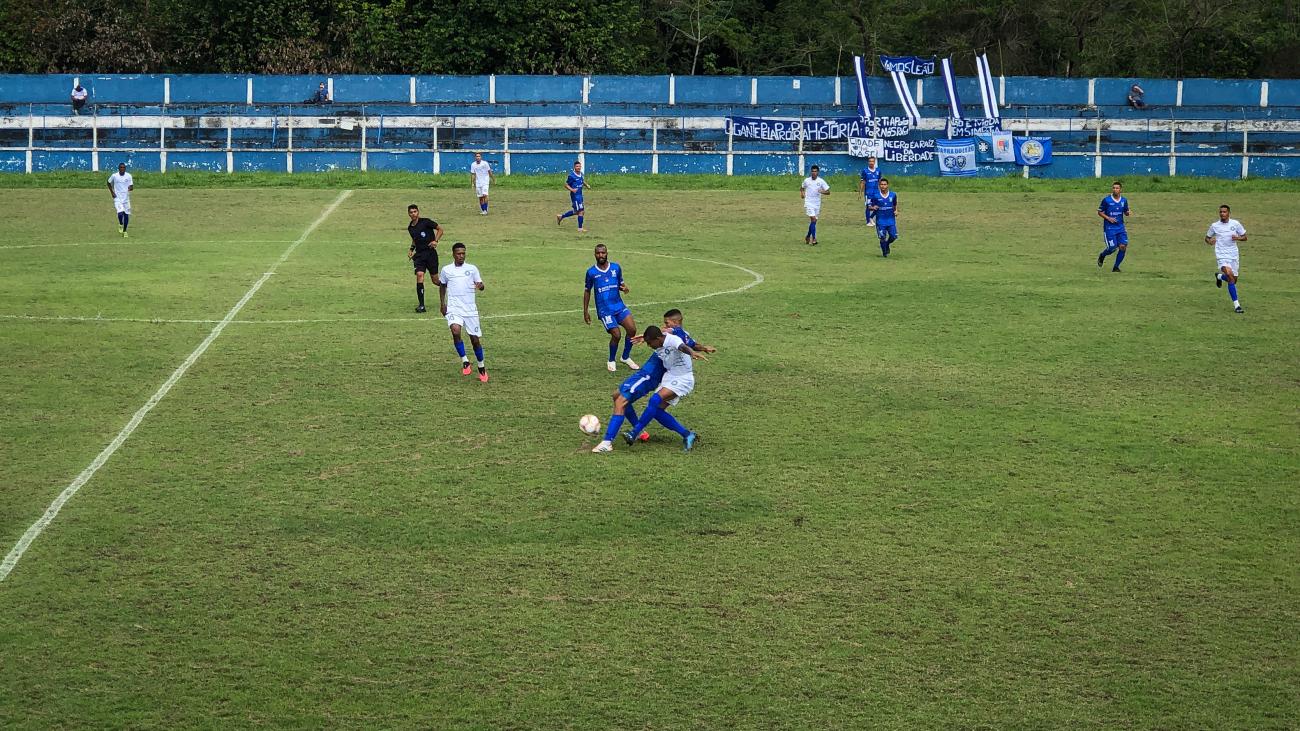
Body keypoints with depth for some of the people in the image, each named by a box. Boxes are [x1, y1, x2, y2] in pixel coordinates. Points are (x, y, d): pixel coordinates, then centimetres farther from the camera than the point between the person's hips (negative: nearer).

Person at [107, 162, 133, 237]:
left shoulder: (128, 176, -2)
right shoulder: (114, 176, -4)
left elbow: (132, 187, -3)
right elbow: (109, 183, 13)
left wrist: (130, 188, -27)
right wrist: (112, 192, 2)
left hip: (126, 198, 2)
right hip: (117, 198, -2)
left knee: (126, 214, 4)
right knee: (120, 213, -21)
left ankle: (124, 231, 21)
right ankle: (120, 225, 10)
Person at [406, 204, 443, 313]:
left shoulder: (425, 222, -7)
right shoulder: (410, 228, 10)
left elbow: (440, 229, 1)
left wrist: (436, 241, -12)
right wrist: (411, 249, 13)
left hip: (430, 252, -3)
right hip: (419, 254, 3)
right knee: (419, 275, -16)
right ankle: (421, 305, -15)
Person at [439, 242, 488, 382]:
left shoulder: (472, 269, 5)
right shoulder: (446, 270, 7)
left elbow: (481, 285, 4)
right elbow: (442, 286, 22)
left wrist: (480, 286, -20)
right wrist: (442, 303, 14)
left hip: (470, 309, 0)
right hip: (453, 309, 0)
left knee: (475, 339, 3)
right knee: (456, 331, -27)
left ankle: (482, 368, 23)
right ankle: (464, 361, -10)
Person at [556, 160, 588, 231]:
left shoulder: (581, 174, 7)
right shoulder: (571, 176, -15)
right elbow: (566, 184, -9)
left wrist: (586, 185, 7)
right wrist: (572, 189, -25)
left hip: (580, 195, 8)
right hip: (575, 195, -8)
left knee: (576, 212, 18)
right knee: (581, 211, -10)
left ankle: (561, 216, 36)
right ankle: (580, 229, -1)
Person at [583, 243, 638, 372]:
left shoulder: (616, 267, 5)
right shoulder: (591, 272, -1)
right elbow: (587, 291, 9)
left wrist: (624, 288, -9)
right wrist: (585, 312, 8)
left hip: (619, 305, 3)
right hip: (604, 309, -3)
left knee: (632, 329, -11)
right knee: (616, 334, -15)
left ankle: (626, 357, 12)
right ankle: (611, 361, 11)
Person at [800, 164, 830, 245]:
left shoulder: (821, 181, -2)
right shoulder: (806, 180, 0)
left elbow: (828, 192, -2)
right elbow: (802, 188, 20)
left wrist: (822, 192, -22)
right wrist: (802, 193, -1)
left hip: (817, 204, 2)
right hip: (809, 203, -2)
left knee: (813, 221, 11)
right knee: (813, 219, -17)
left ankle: (808, 236, 33)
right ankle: (813, 239, -19)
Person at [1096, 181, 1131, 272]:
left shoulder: (1124, 200, 4)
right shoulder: (1106, 200, -8)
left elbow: (1126, 212, 16)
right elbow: (1099, 212, 0)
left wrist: (1128, 212, -9)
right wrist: (1108, 218, -14)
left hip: (1120, 227, 4)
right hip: (1109, 228, -4)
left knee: (1123, 247, -7)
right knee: (1112, 248, -9)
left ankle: (1116, 267, 8)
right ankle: (1102, 256, 26)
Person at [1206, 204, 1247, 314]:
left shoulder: (1235, 223, 1)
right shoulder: (1214, 226, 1)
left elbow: (1244, 237, 8)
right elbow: (1207, 238, 13)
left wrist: (1237, 238, -14)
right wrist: (1210, 241, -11)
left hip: (1234, 254, 3)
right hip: (1222, 254, -3)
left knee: (1234, 280, 9)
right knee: (1229, 275, -24)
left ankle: (1219, 276, 45)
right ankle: (1236, 305, -20)